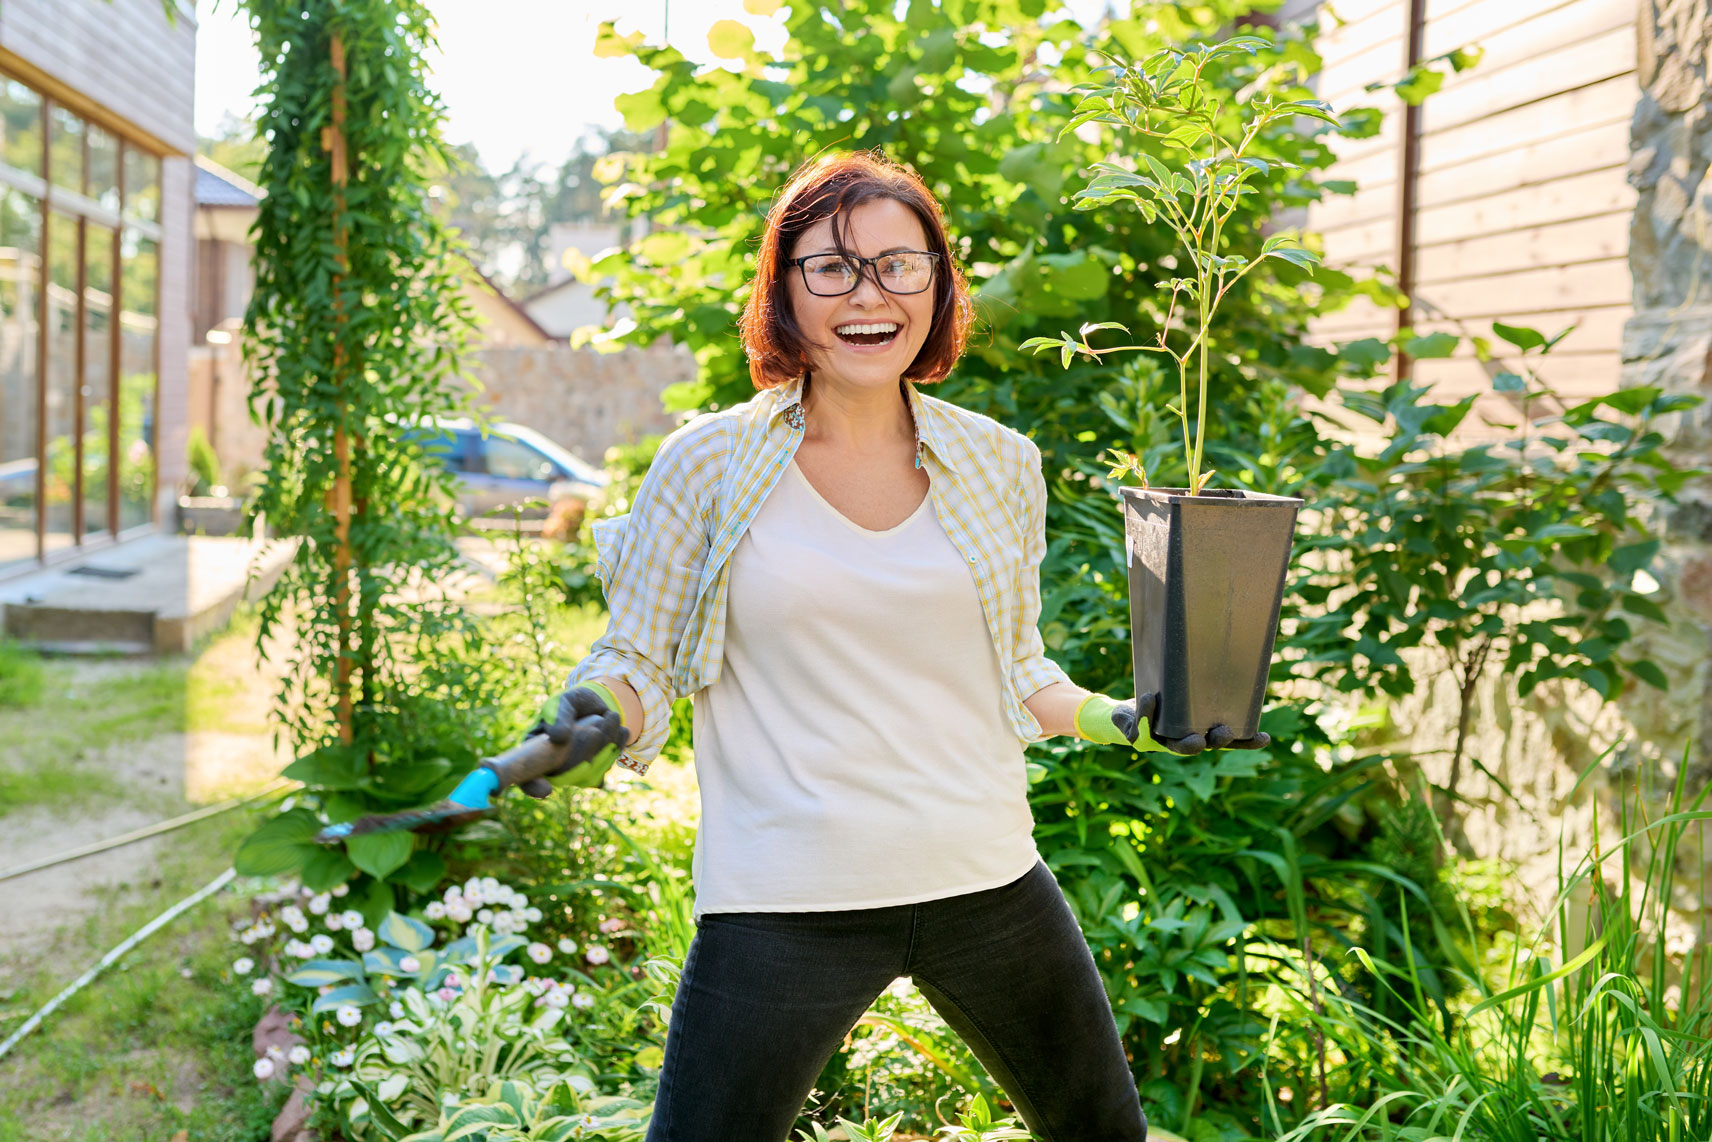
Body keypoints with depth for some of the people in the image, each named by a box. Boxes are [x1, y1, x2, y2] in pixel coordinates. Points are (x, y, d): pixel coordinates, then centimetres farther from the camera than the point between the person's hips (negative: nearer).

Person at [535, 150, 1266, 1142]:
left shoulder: (1001, 465, 5)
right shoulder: (709, 466, -4)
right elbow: (639, 663, 1)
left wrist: (1121, 722, 2)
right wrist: (593, 718, -19)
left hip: (988, 877, 4)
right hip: (785, 905, -3)